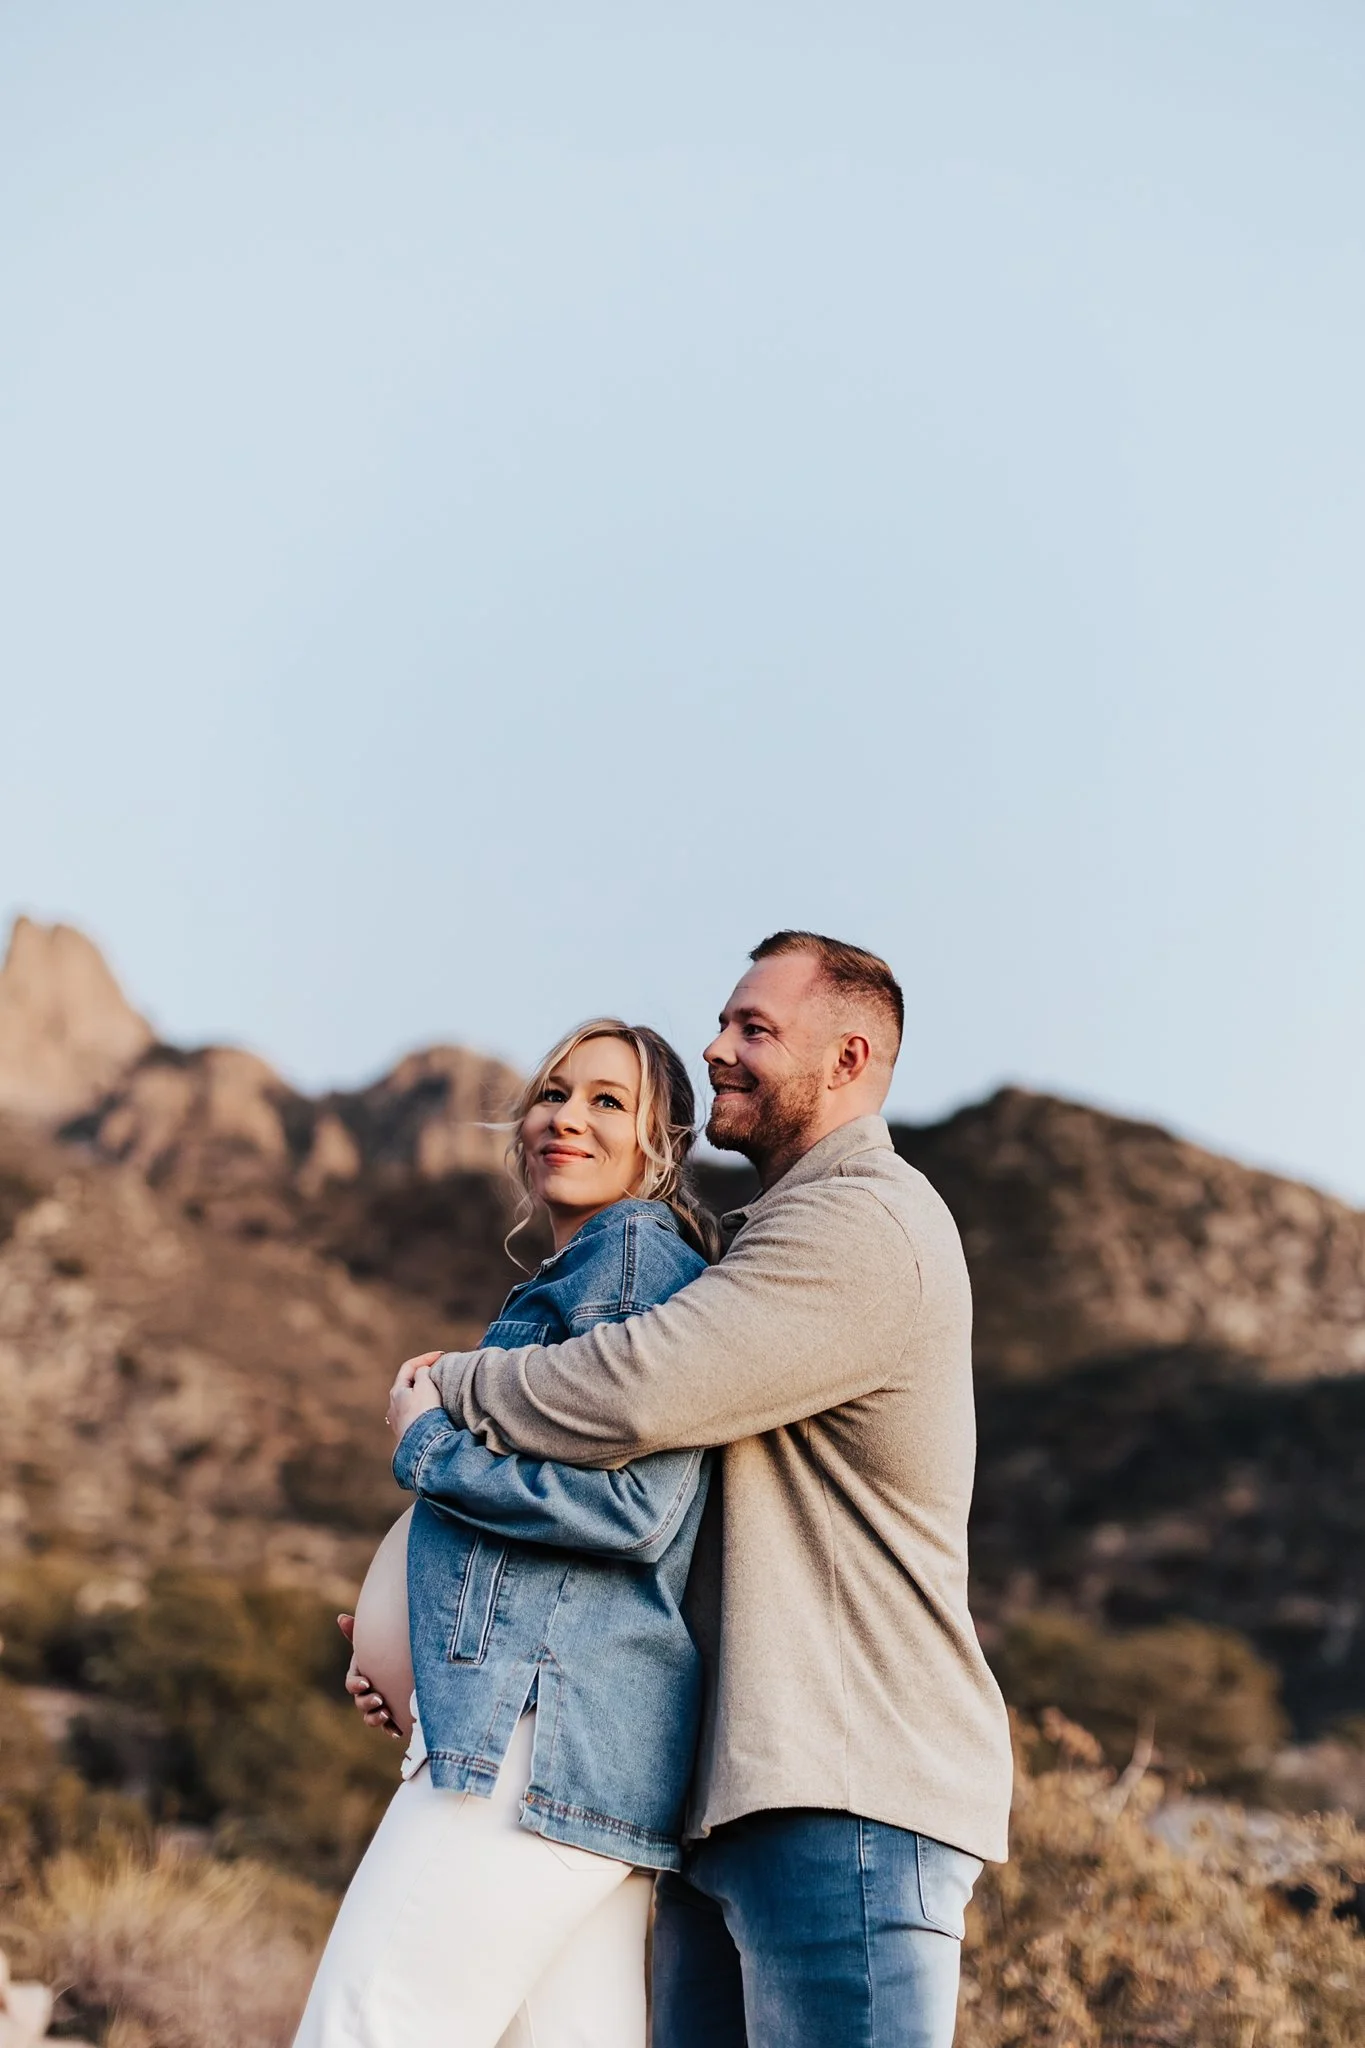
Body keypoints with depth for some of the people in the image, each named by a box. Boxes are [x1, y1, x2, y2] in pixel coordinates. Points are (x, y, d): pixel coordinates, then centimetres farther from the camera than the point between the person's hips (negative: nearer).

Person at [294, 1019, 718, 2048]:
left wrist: (426, 1443, -5)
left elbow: (635, 1507, -17)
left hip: (540, 1733, -10)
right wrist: (416, 1652, 16)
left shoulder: (638, 1248, -4)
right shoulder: (570, 1278, 27)